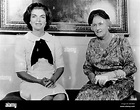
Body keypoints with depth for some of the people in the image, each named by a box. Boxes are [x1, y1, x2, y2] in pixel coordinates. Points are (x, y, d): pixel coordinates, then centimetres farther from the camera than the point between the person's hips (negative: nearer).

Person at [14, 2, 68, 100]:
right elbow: (20, 71, -1)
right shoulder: (21, 42, 1)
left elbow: (60, 66, 8)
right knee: (47, 98, -32)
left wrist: (53, 79, -13)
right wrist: (39, 81, -15)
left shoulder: (55, 41, 8)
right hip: (30, 82, -2)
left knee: (61, 97, -30)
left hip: (51, 82, 2)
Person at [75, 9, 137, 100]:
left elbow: (131, 67, -5)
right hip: (98, 82, 3)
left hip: (121, 82, -3)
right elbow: (87, 66, 16)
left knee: (106, 96, -34)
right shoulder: (92, 43, 11)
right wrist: (91, 75, -7)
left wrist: (111, 75, -17)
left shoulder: (121, 40, -2)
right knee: (84, 94, -27)